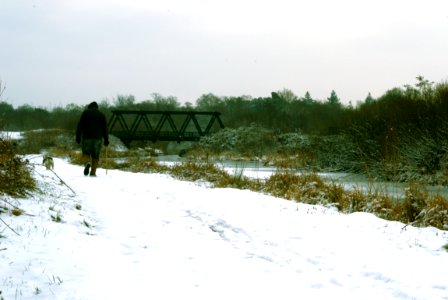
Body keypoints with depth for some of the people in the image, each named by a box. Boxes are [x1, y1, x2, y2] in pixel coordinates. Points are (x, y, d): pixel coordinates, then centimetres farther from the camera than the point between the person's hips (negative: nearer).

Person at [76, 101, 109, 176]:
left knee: (86, 153, 8)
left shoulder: (85, 113, 7)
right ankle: (93, 172, -4)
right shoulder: (101, 115, 12)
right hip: (98, 138, 1)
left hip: (86, 137, -1)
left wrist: (78, 137, 1)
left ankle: (88, 163, -23)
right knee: (95, 156, 6)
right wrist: (106, 140, 12)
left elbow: (80, 126, 0)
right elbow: (105, 128, 9)